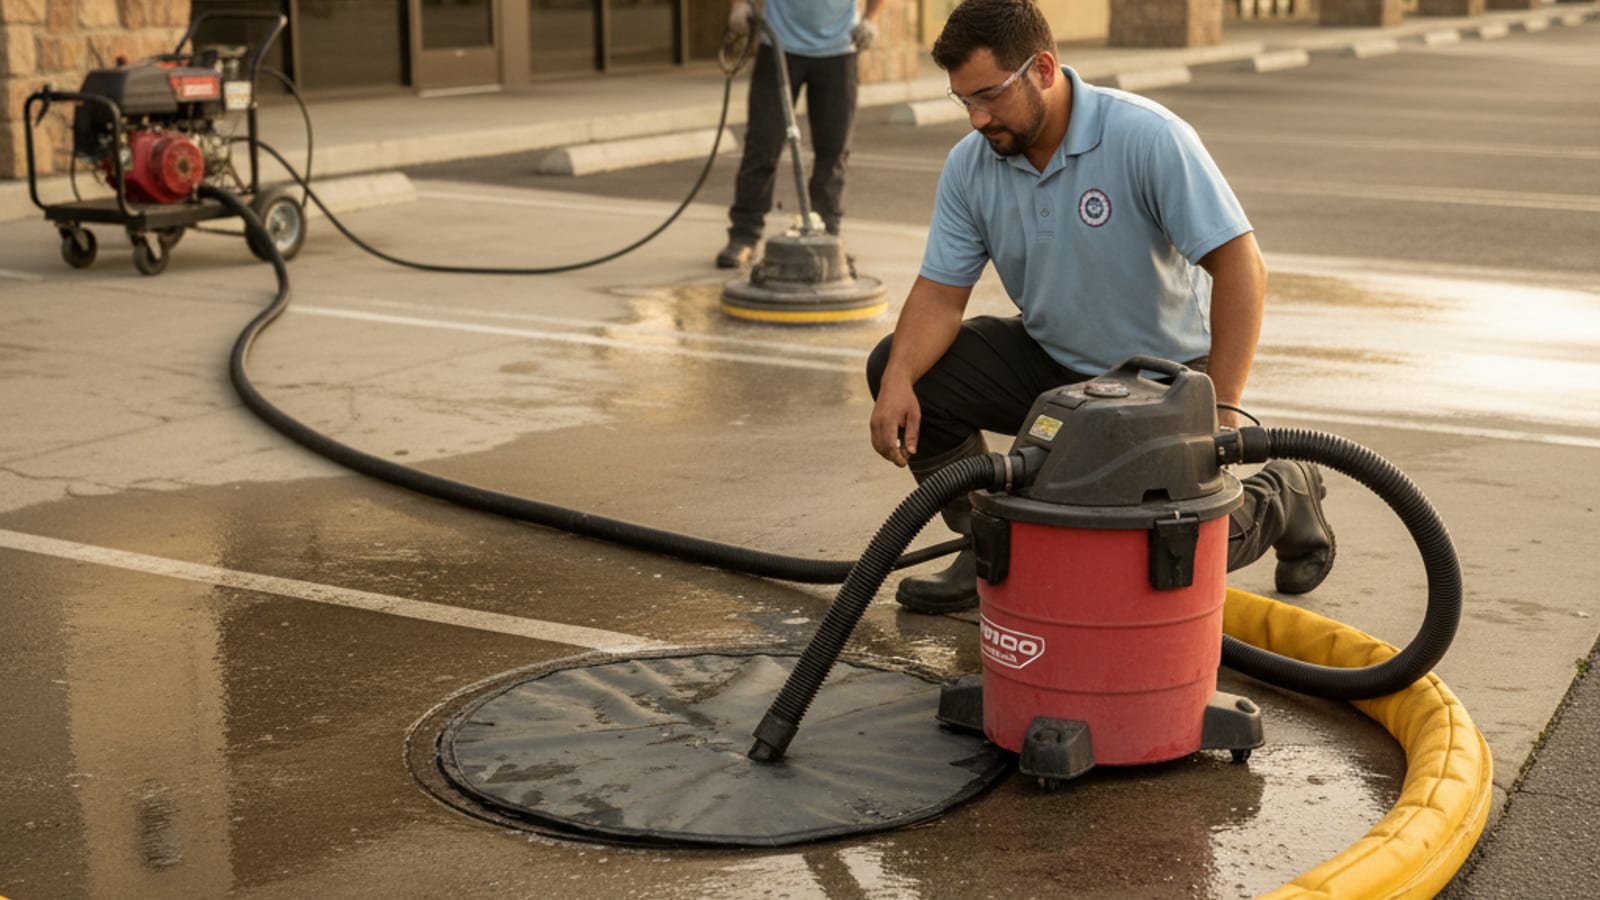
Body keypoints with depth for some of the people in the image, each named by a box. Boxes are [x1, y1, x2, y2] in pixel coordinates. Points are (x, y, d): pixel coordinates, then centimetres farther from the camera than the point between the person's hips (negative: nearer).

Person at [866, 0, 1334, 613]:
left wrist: (1219, 411, -32)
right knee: (897, 365, -12)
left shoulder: (1148, 137, -26)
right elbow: (941, 292, -8)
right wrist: (897, 382, -28)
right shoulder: (969, 165, -9)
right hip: (1049, 359, 6)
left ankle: (1283, 498, 15)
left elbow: (1239, 264, -28)